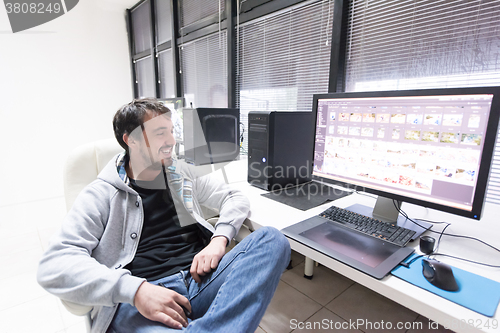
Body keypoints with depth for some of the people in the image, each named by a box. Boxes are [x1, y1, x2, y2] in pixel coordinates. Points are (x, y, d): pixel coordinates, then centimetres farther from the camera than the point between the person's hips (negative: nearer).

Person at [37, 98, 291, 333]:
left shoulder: (182, 174, 15)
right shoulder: (101, 195, 4)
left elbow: (234, 199, 17)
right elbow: (54, 265, -6)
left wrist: (219, 239, -5)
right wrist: (135, 290, -22)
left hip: (201, 279, 6)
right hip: (139, 300, -5)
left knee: (272, 239, -22)